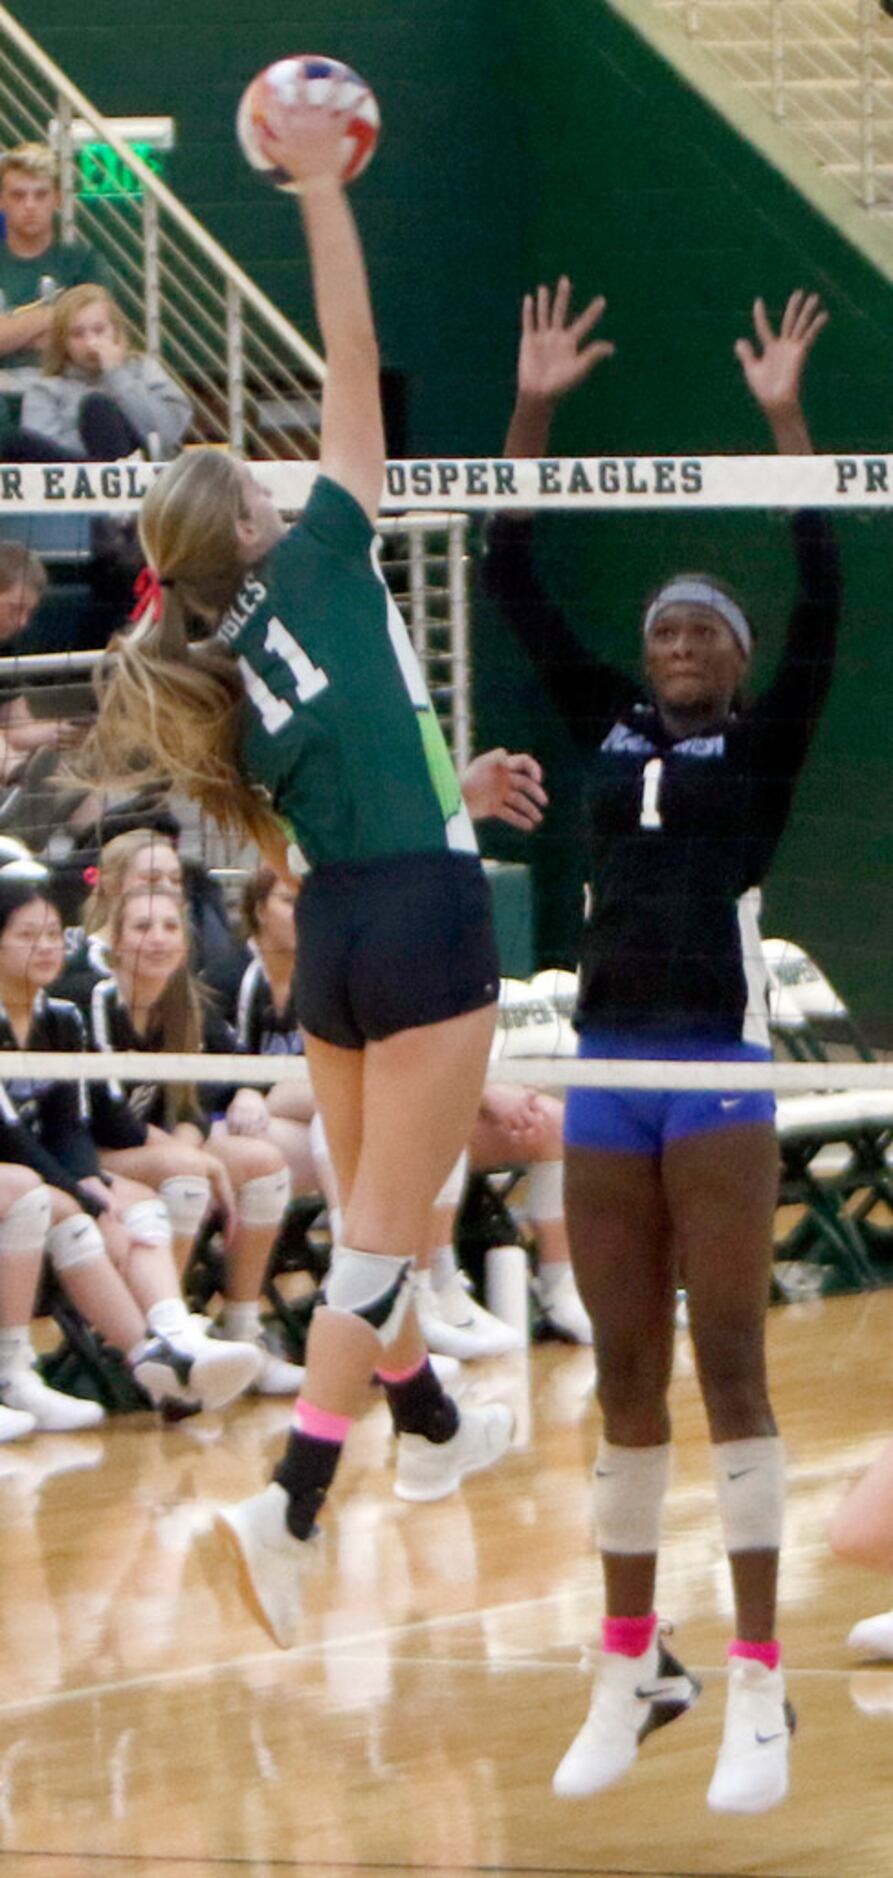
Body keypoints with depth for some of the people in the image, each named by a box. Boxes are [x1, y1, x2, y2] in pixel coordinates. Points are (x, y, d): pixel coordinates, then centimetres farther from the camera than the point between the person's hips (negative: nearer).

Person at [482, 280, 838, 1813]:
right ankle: (631, 1672, 14)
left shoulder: (761, 746, 4)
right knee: (624, 1376, 8)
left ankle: (757, 1692, -8)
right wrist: (533, 412, 5)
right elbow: (512, 582, 12)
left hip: (718, 1064, -5)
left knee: (729, 1365, -6)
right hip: (607, 1066, 5)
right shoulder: (609, 728, 14)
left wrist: (784, 419, -11)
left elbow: (820, 598, -8)